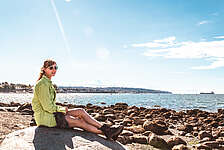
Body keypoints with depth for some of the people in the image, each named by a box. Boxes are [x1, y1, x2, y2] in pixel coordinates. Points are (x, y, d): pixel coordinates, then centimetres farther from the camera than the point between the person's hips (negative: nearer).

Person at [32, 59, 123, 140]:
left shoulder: (48, 83, 14)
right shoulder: (43, 84, -17)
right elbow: (47, 107, -21)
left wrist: (61, 108, 5)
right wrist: (62, 109, -7)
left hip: (50, 113, 8)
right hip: (44, 117, -8)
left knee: (80, 111, -6)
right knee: (80, 122, -12)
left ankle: (106, 130, -10)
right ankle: (105, 132, -4)